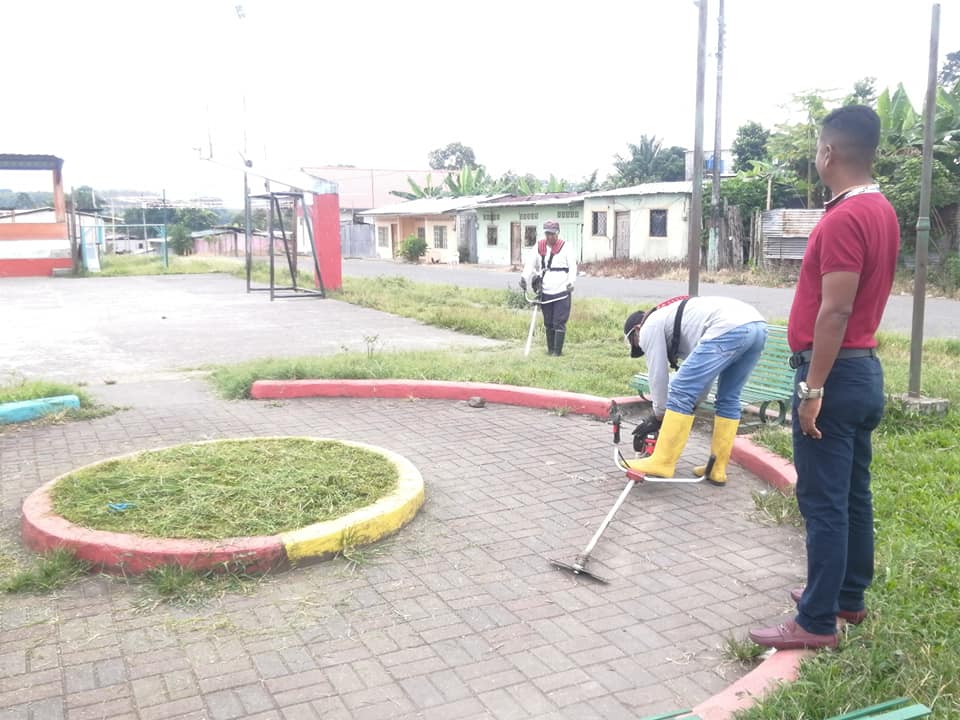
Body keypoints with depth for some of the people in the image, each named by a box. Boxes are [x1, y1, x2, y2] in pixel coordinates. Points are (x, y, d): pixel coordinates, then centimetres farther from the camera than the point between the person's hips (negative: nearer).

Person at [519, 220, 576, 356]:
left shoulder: (565, 247, -4)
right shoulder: (539, 247, 6)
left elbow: (573, 266, -6)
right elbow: (530, 263, 5)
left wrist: (570, 282, -20)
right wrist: (524, 277, -10)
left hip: (562, 292, -4)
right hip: (545, 292, 4)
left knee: (559, 323, -6)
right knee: (548, 323, 11)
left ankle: (557, 350, -1)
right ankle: (550, 349, 22)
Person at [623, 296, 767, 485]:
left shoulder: (650, 327, 15)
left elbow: (657, 375, 15)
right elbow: (704, 375, 38)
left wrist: (659, 416, 26)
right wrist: (691, 406, 38)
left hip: (729, 329, -9)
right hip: (758, 326, 9)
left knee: (680, 394, -3)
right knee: (728, 400, 20)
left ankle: (661, 462, 2)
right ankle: (717, 469, 24)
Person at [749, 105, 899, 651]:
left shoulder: (844, 218, -18)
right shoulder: (883, 212, 12)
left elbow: (835, 311, -23)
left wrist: (813, 389, -20)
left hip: (836, 372, -10)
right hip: (865, 368, 10)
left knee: (824, 502, -4)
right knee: (854, 495, 16)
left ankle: (817, 622, 5)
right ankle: (848, 597, 29)